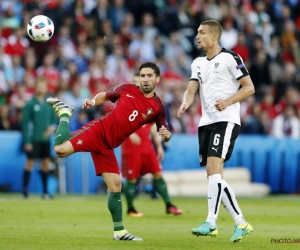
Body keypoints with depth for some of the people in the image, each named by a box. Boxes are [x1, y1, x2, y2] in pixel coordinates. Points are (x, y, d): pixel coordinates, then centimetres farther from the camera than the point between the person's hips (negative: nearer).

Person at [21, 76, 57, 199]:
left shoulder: (49, 104, 9)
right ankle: (24, 190, 1)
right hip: (34, 140, -5)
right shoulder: (30, 104, -5)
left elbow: (54, 119, 16)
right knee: (30, 162, -4)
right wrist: (27, 141, -12)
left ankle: (45, 191, 12)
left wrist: (53, 127, -7)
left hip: (46, 139, 5)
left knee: (45, 163, 6)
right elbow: (25, 123, -7)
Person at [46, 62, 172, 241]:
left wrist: (166, 135, -16)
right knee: (61, 149, -24)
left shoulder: (157, 107, 4)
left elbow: (165, 133, 9)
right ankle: (64, 113, 5)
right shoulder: (127, 89, 3)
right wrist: (92, 102, -4)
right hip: (99, 129, -2)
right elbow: (105, 96, 18)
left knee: (115, 186, 0)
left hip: (108, 145, 2)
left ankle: (119, 231, 13)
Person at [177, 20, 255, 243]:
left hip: (226, 121, -8)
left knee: (214, 169, -19)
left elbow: (249, 87, -7)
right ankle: (241, 223, 9)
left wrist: (228, 101, -21)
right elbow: (191, 90, 5)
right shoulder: (198, 63, 17)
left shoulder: (230, 58, -4)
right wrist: (185, 104, -17)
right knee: (214, 176, 5)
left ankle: (211, 222, -22)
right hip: (206, 122, 8)